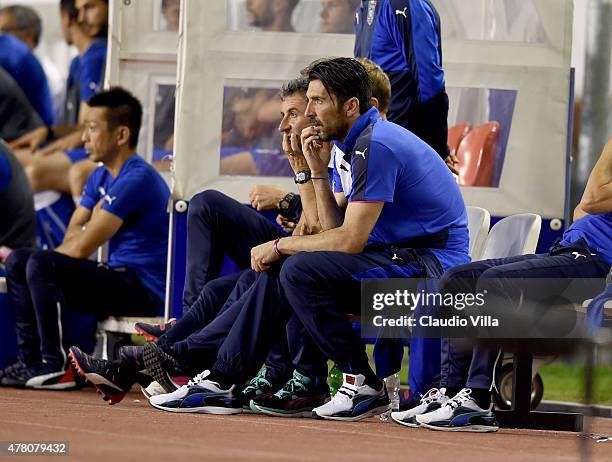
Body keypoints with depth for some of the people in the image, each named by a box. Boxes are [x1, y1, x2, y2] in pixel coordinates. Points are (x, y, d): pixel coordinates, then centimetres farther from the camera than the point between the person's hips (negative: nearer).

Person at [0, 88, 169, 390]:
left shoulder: (137, 180, -18)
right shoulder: (100, 178, 14)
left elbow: (82, 248, -18)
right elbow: (73, 236, 14)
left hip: (144, 290, -10)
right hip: (120, 279, 10)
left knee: (41, 264, -25)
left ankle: (56, 369, -20)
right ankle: (32, 361, 1)